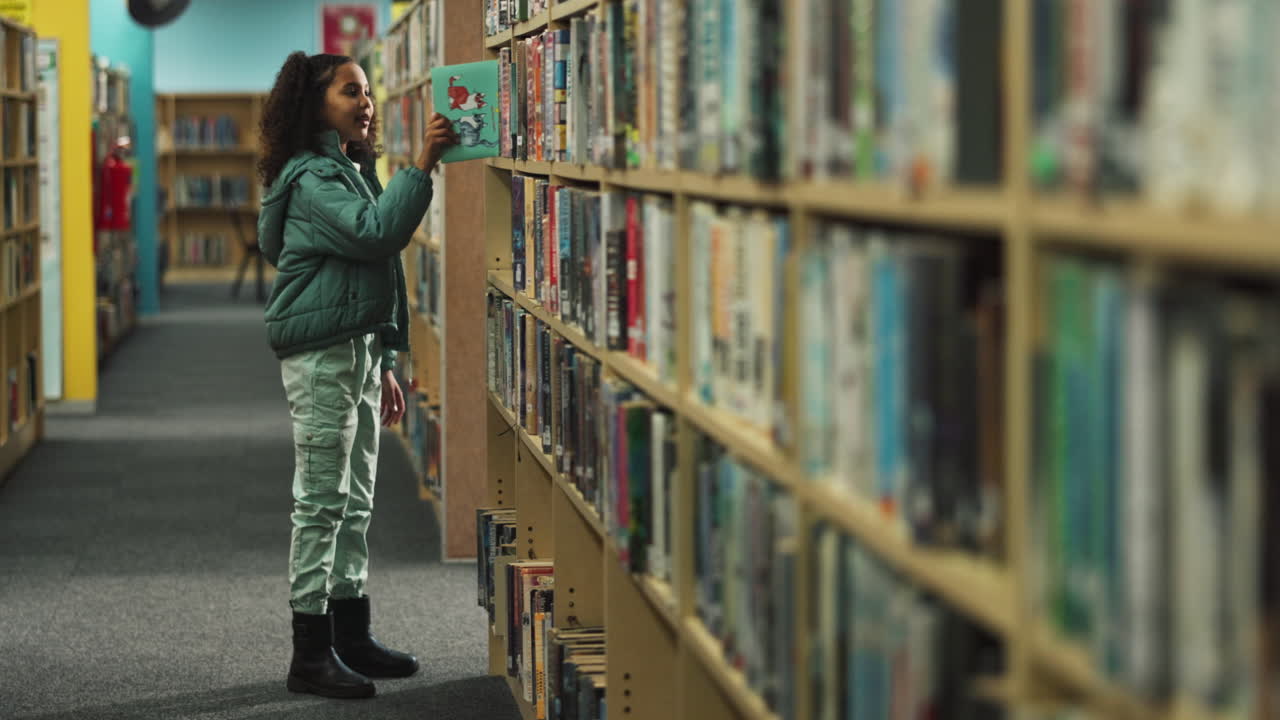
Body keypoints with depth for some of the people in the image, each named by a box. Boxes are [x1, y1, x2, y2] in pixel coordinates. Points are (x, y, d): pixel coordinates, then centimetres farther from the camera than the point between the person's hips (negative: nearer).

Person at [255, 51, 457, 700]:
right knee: (321, 505, -7)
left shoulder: (352, 171, 20)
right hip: (320, 353, -10)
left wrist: (383, 366, 21)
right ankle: (311, 656, -4)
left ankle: (352, 638, 19)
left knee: (354, 505, 12)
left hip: (357, 350, 10)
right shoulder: (312, 177, -11)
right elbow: (375, 231, -27)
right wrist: (422, 166, -29)